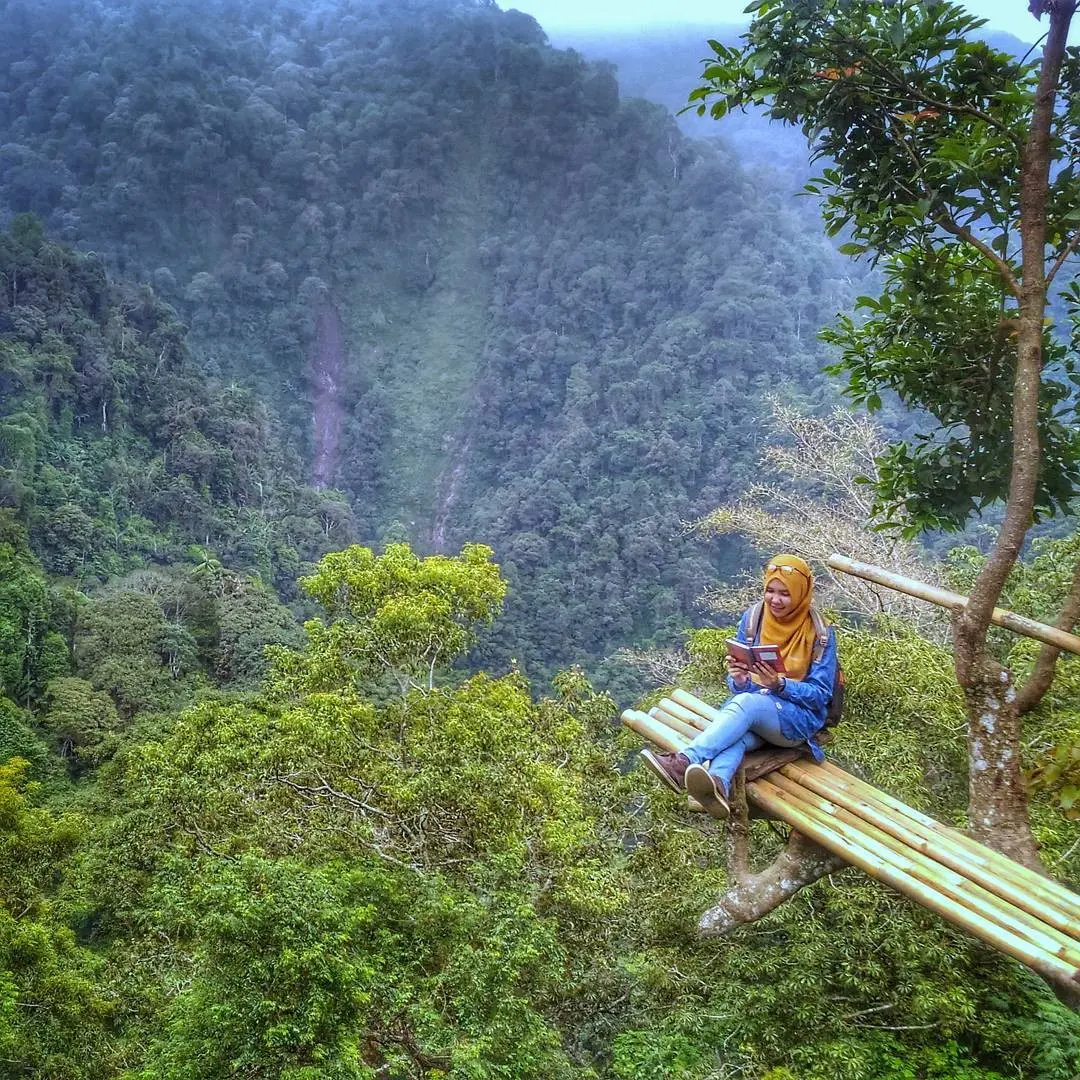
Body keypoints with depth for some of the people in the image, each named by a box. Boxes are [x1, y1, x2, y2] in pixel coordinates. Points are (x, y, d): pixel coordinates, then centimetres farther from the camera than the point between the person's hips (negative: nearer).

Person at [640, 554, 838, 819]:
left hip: (799, 720, -3)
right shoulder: (752, 619, 5)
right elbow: (739, 688, 7)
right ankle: (717, 785, -67)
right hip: (751, 706, 3)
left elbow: (820, 694, -6)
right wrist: (738, 680, -19)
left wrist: (780, 684, -24)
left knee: (747, 703, -36)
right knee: (737, 733, -35)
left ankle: (685, 762, -54)